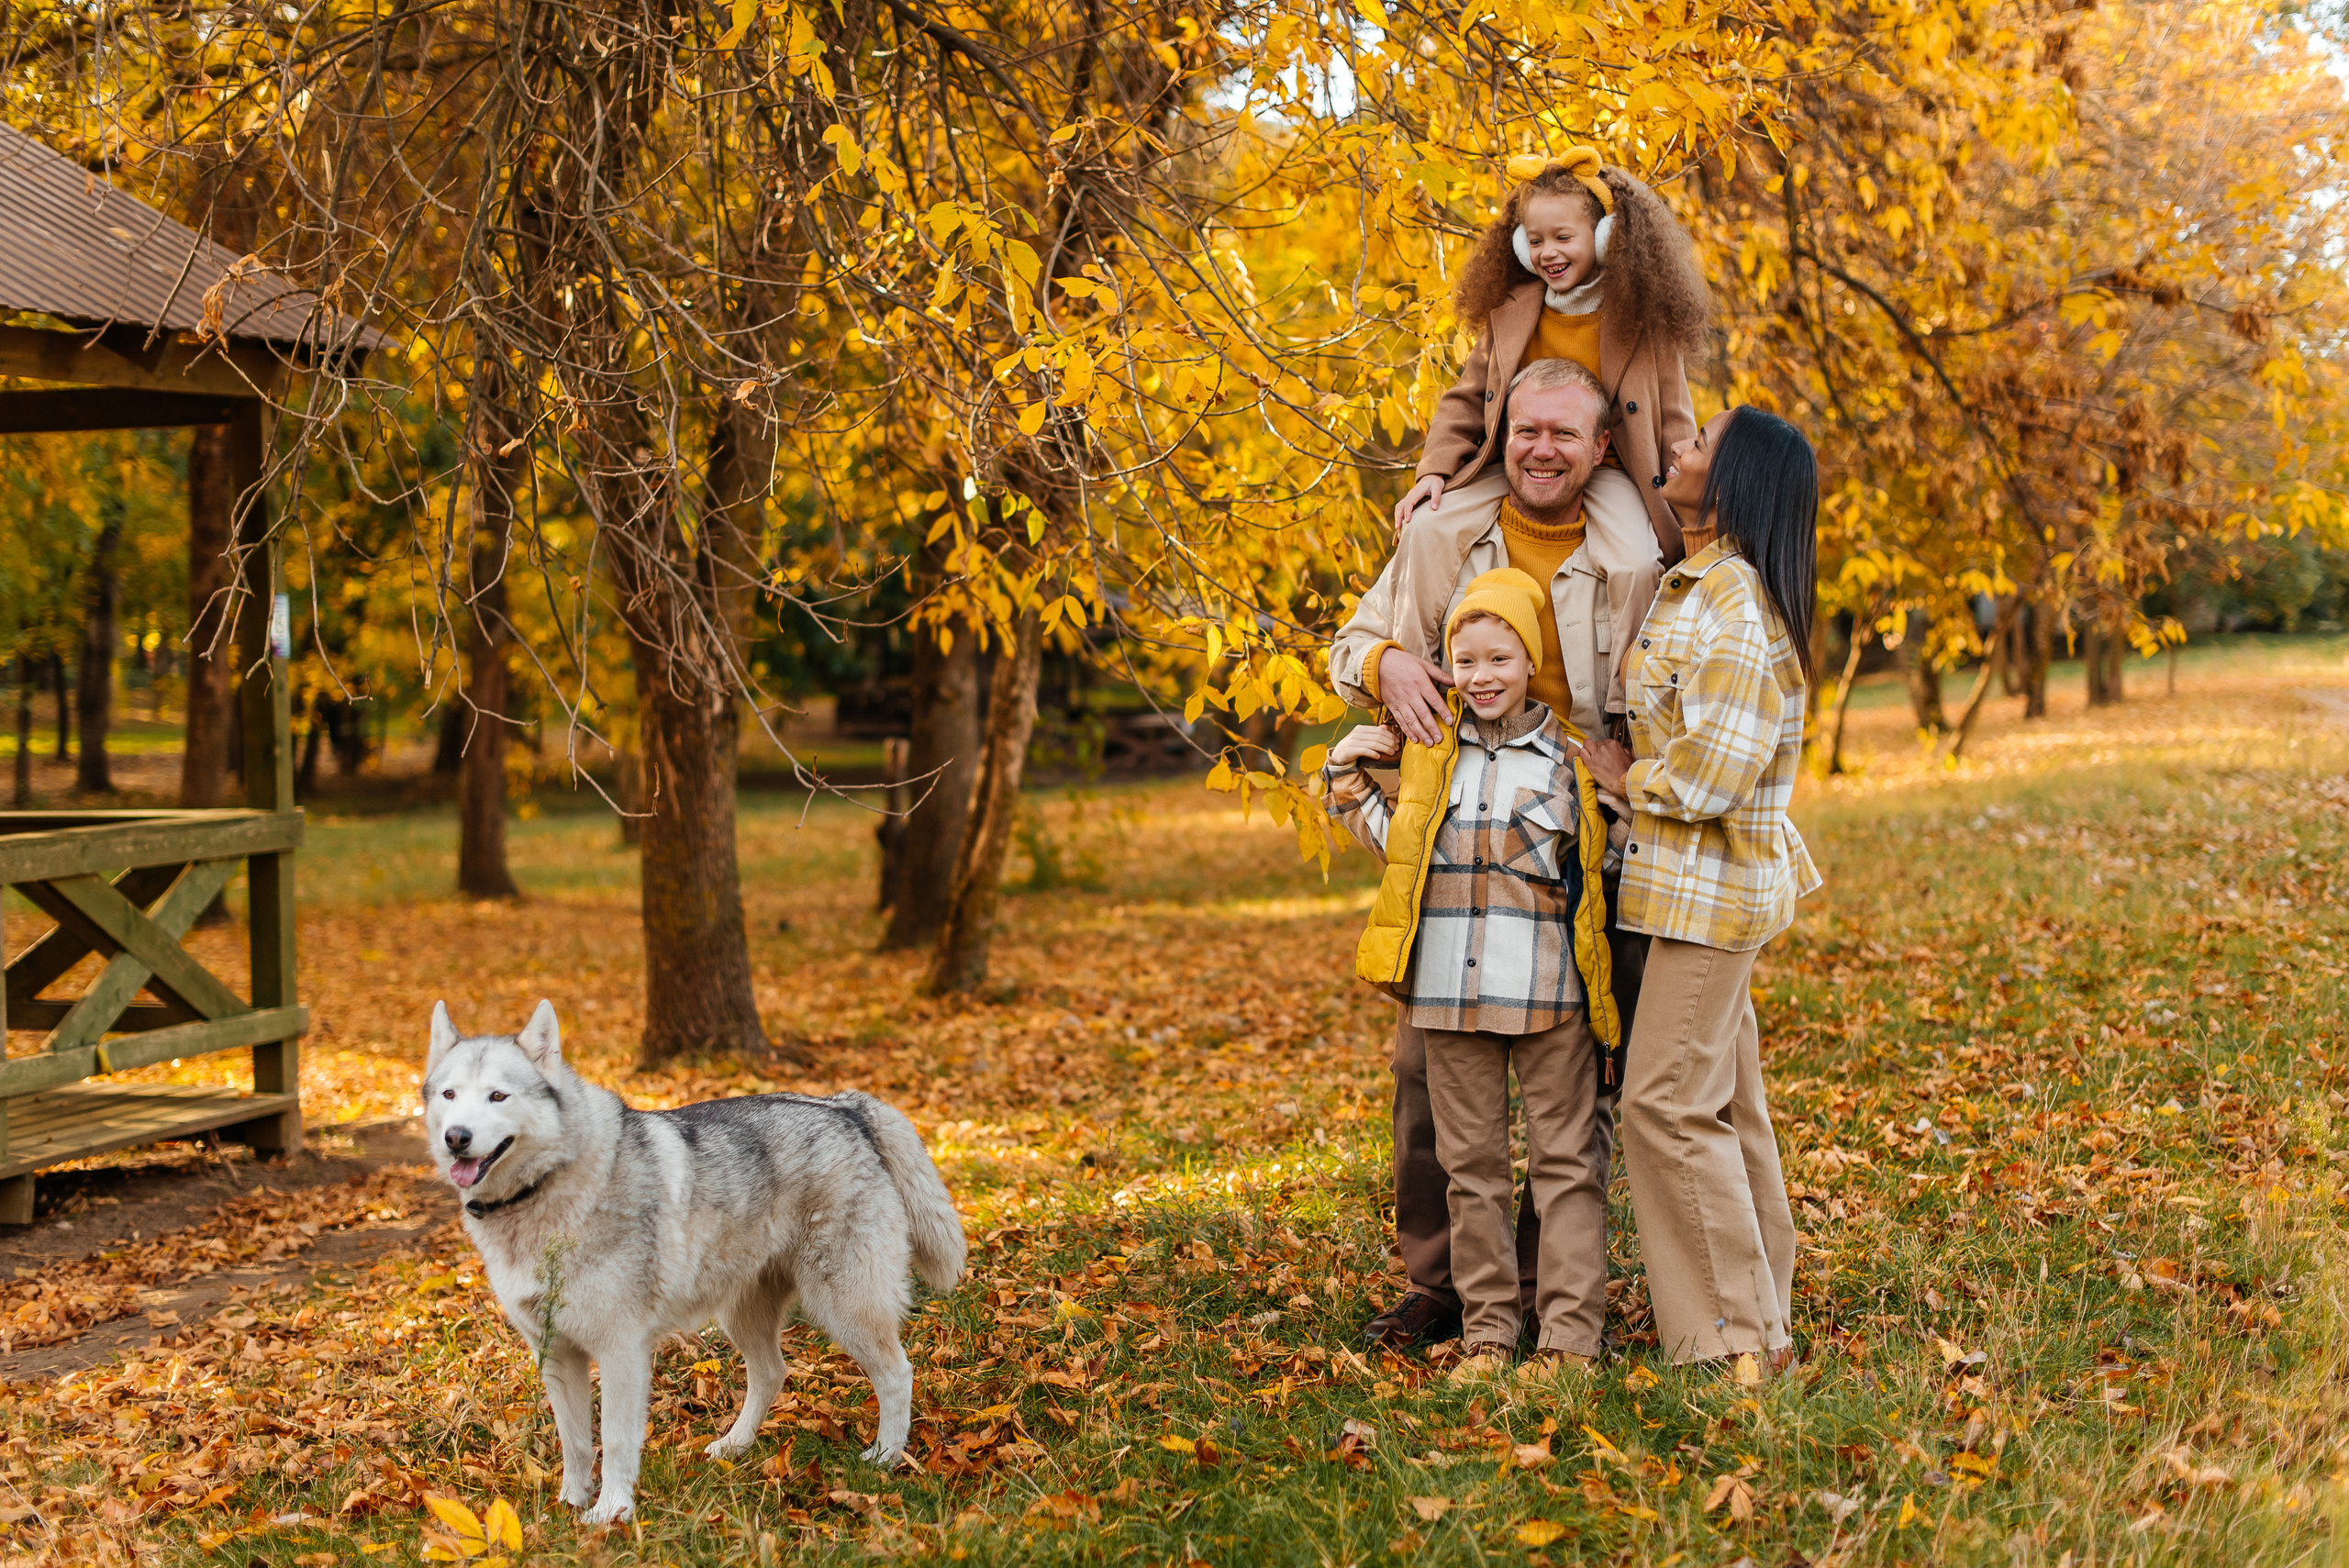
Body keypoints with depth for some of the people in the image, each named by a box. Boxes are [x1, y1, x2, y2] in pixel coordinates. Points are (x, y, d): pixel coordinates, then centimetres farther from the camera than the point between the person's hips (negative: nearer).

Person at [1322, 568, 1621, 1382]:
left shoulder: (1573, 753, 2)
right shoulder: (1428, 749, 9)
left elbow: (1611, 850, 9)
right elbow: (1395, 844, 19)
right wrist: (1347, 775, 12)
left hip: (1548, 987, -3)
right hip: (1451, 985, 3)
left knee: (1564, 1158, 1)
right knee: (1470, 1163, 8)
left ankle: (1570, 1335, 6)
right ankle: (1487, 1331, 16)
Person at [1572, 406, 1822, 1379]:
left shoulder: (1732, 603, -19)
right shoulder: (1697, 584, 12)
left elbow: (1711, 769, -24)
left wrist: (1623, 777, -7)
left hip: (1713, 883, -10)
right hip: (1703, 881, 10)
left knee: (1667, 1100, -8)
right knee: (1723, 1103, 13)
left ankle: (1741, 1333, -1)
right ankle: (1762, 1319, 20)